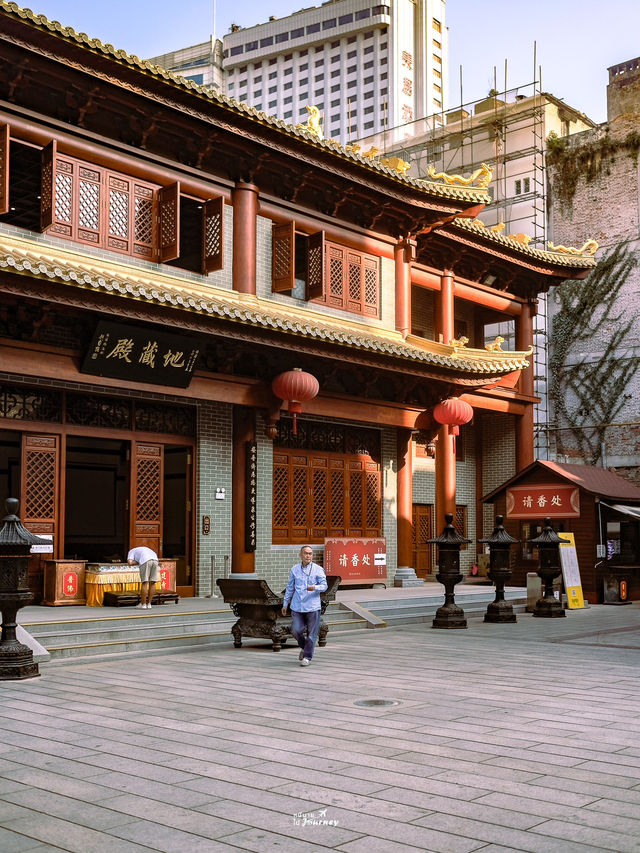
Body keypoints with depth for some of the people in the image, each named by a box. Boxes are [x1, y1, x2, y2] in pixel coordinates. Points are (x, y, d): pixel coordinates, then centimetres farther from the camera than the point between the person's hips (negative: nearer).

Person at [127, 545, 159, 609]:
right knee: (152, 583, 9)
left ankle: (143, 604, 6)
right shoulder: (145, 549, 44)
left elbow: (130, 563, 6)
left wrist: (138, 562, 19)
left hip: (145, 562, -5)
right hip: (155, 560, 5)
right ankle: (149, 604, 12)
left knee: (144, 583, 1)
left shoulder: (131, 551, 25)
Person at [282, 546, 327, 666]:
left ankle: (307, 657, 14)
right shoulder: (295, 569, 9)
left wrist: (315, 587, -27)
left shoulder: (318, 569, 0)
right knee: (296, 631, -3)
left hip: (313, 607, -2)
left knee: (311, 633, 0)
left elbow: (324, 585, -6)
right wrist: (285, 604, 17)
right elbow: (290, 588, 17)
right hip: (297, 607, 2)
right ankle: (304, 647, 26)